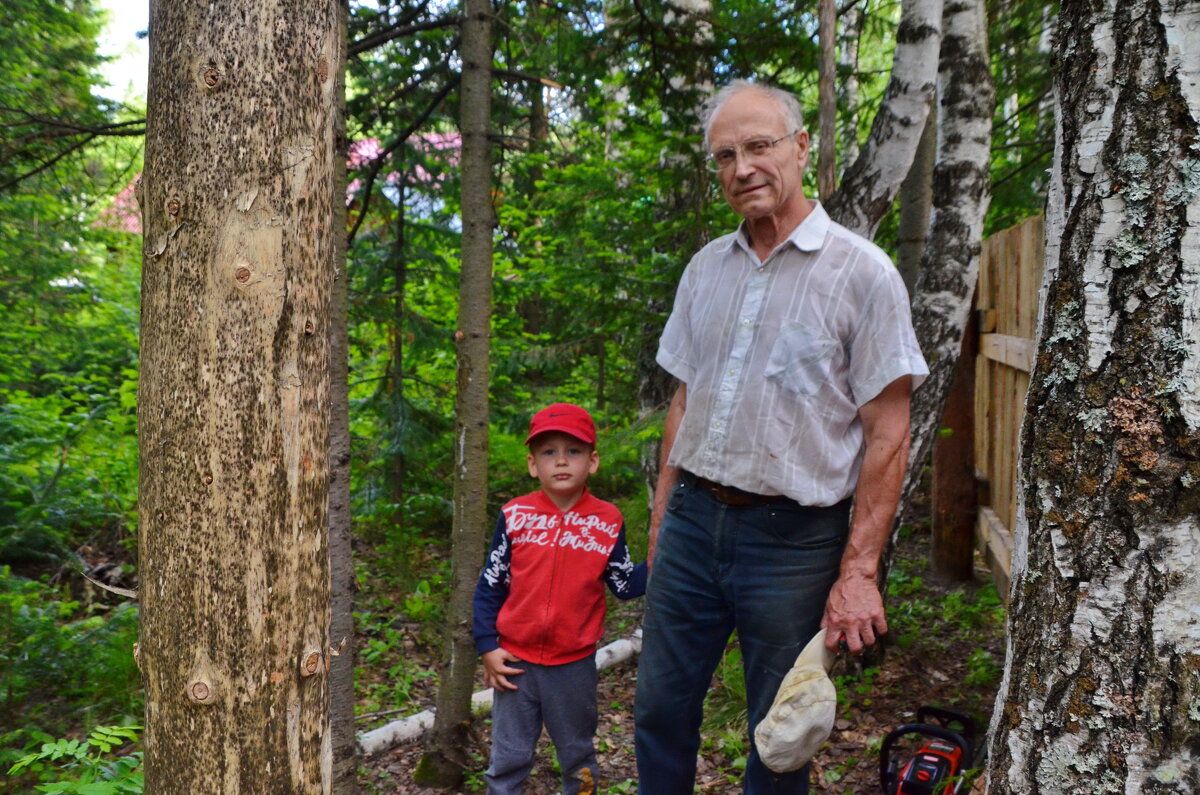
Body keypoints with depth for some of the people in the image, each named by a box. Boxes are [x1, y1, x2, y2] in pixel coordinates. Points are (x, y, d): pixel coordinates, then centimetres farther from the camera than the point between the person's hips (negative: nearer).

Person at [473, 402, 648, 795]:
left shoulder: (607, 521, -6)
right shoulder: (515, 516, -6)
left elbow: (627, 585, -3)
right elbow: (489, 586, -1)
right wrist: (488, 647, -4)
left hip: (575, 666, 0)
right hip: (515, 661, 0)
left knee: (578, 756, 18)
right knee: (508, 758, 13)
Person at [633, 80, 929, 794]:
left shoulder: (863, 273, -8)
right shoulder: (707, 268, 9)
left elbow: (887, 434, -9)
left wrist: (858, 572, -13)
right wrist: (663, 517, 12)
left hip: (794, 539, -4)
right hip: (694, 520, 5)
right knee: (660, 712, 14)